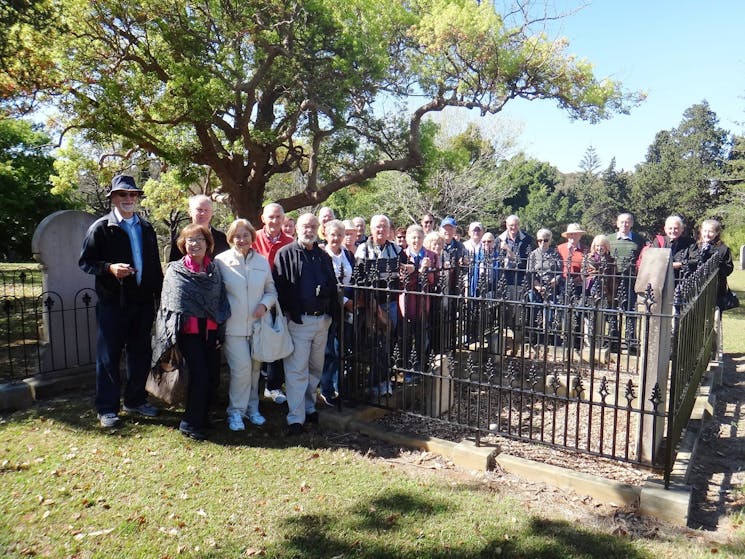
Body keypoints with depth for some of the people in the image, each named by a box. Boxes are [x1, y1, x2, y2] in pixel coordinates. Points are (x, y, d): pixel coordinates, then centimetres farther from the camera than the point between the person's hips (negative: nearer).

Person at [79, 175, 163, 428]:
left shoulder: (146, 228, 12)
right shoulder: (101, 227, -3)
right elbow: (84, 262, -4)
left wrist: (160, 293, 10)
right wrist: (110, 268, -21)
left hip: (143, 301, 5)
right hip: (113, 302, -5)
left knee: (141, 354, 12)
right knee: (109, 356, 3)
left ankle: (135, 400, 27)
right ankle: (107, 408, 15)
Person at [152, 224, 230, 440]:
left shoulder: (215, 270, 9)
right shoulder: (175, 271, 0)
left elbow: (221, 301, 11)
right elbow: (172, 303, -2)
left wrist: (221, 331, 6)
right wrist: (173, 334, -6)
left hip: (210, 330, 4)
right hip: (189, 331, -4)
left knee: (212, 373, 5)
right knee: (199, 374, -10)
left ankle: (202, 416, 24)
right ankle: (190, 423, 5)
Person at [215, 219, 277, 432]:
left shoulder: (262, 262, 6)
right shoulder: (221, 261, -4)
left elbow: (271, 290, 12)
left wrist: (264, 304, -7)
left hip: (257, 324, 4)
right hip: (233, 325, -4)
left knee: (255, 368, 11)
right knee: (241, 368, -10)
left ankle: (252, 408, 28)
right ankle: (235, 411, 8)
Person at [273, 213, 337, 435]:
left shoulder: (324, 256, 15)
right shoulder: (285, 254, -2)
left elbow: (332, 286, 18)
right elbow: (279, 286, -8)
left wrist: (330, 311, 8)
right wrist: (290, 313, -13)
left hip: (322, 319, 6)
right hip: (298, 320, -6)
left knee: (316, 367, 15)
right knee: (296, 369, -4)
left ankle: (309, 406, 30)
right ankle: (295, 418, 1)